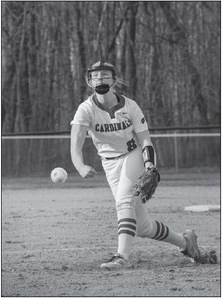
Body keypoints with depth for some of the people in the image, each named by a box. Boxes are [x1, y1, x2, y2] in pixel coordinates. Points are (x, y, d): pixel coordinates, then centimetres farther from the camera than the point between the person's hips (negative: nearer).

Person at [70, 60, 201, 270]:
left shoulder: (129, 106, -9)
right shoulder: (86, 109, -12)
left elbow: (145, 141, -7)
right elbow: (75, 144, -26)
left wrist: (150, 166, -26)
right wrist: (80, 167, -46)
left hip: (135, 156, -2)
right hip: (111, 165, 2)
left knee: (124, 200, -30)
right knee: (141, 226, 2)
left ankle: (122, 256, -37)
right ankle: (184, 241, 24)